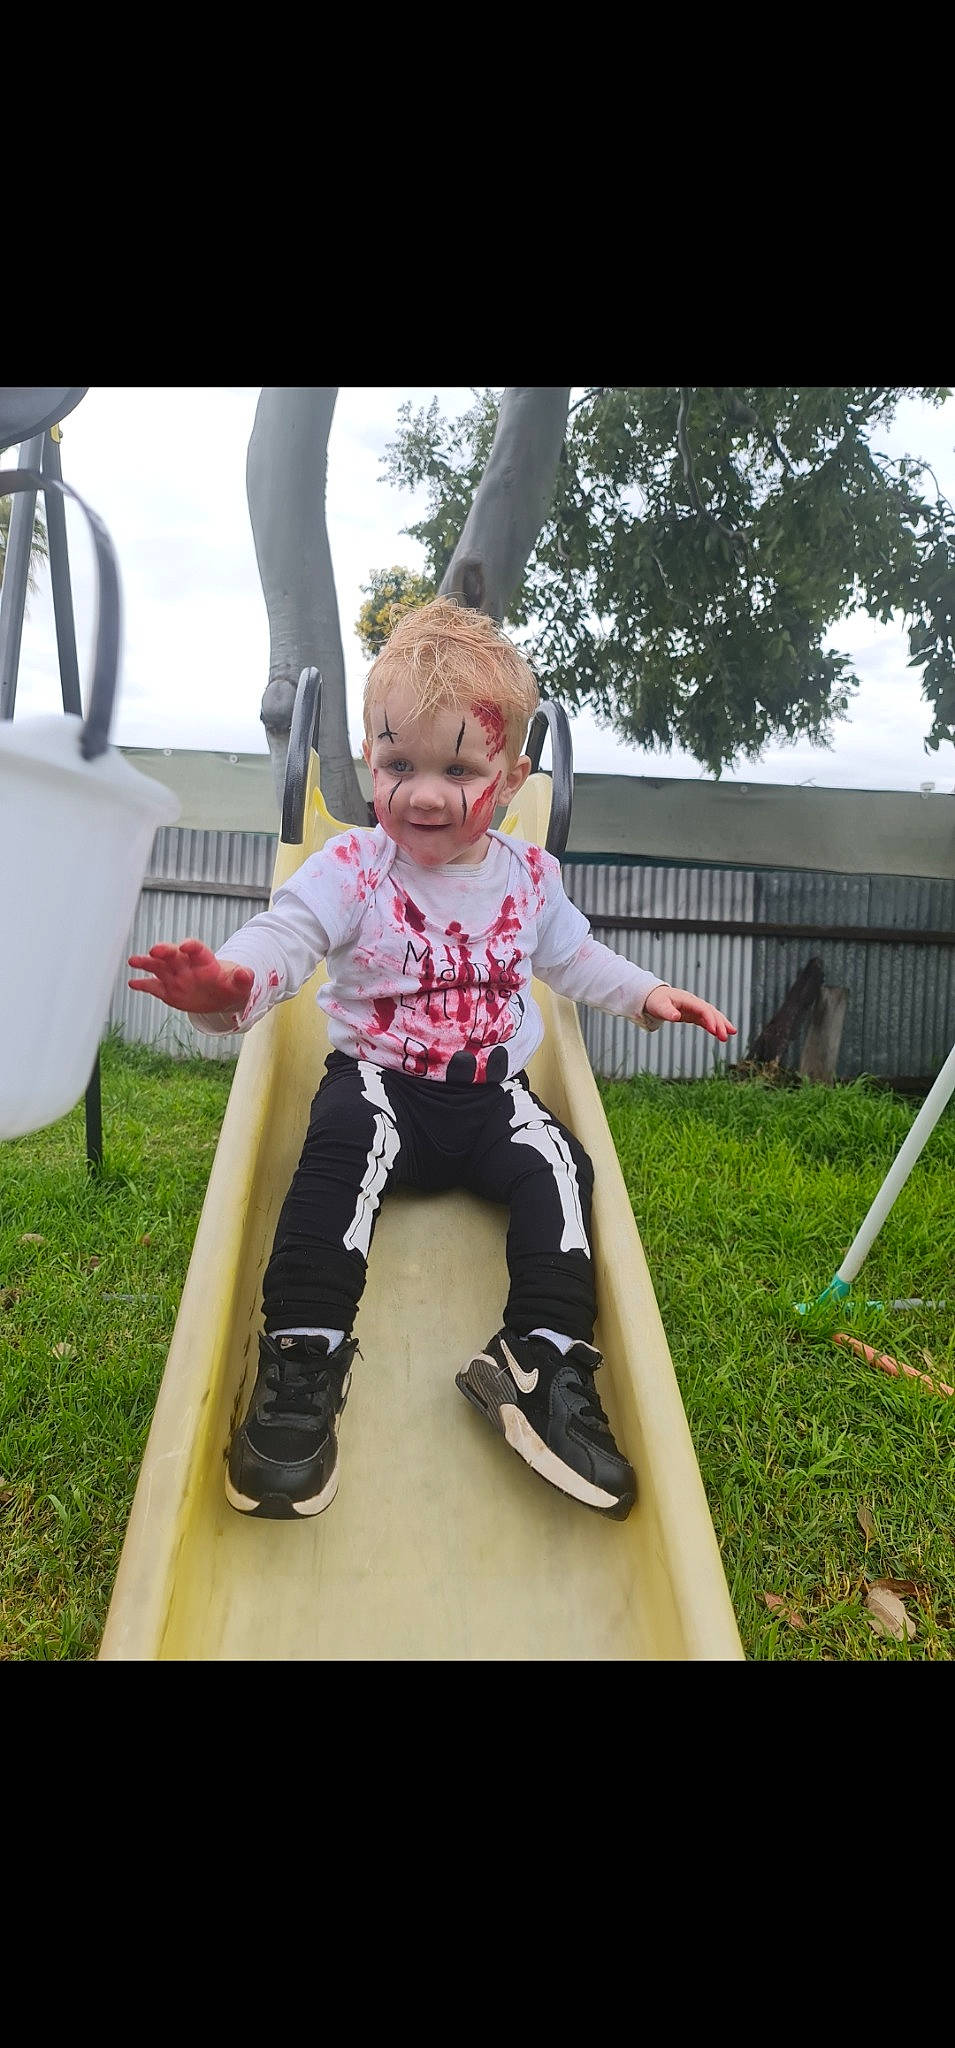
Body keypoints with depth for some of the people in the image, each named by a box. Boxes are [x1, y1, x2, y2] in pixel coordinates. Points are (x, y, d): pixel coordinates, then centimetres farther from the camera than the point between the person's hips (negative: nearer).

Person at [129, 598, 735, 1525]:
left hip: (492, 1091, 4)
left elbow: (571, 955, 25)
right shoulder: (352, 868, -6)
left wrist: (644, 992, 15)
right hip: (378, 1078, -3)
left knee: (557, 1165, -22)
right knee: (346, 1150, -33)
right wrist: (224, 983, -44)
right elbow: (281, 936, -22)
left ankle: (541, 1359, -19)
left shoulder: (528, 876, 6)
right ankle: (302, 1354, -30)